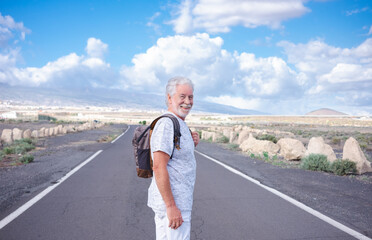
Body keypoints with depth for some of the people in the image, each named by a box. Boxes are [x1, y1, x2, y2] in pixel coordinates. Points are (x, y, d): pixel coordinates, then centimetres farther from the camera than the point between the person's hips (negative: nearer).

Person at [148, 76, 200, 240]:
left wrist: (192, 144, 2)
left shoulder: (181, 125, 15)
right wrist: (171, 206, -24)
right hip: (172, 203, -10)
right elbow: (159, 167, -24)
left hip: (177, 201, 10)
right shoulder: (166, 124, -17)